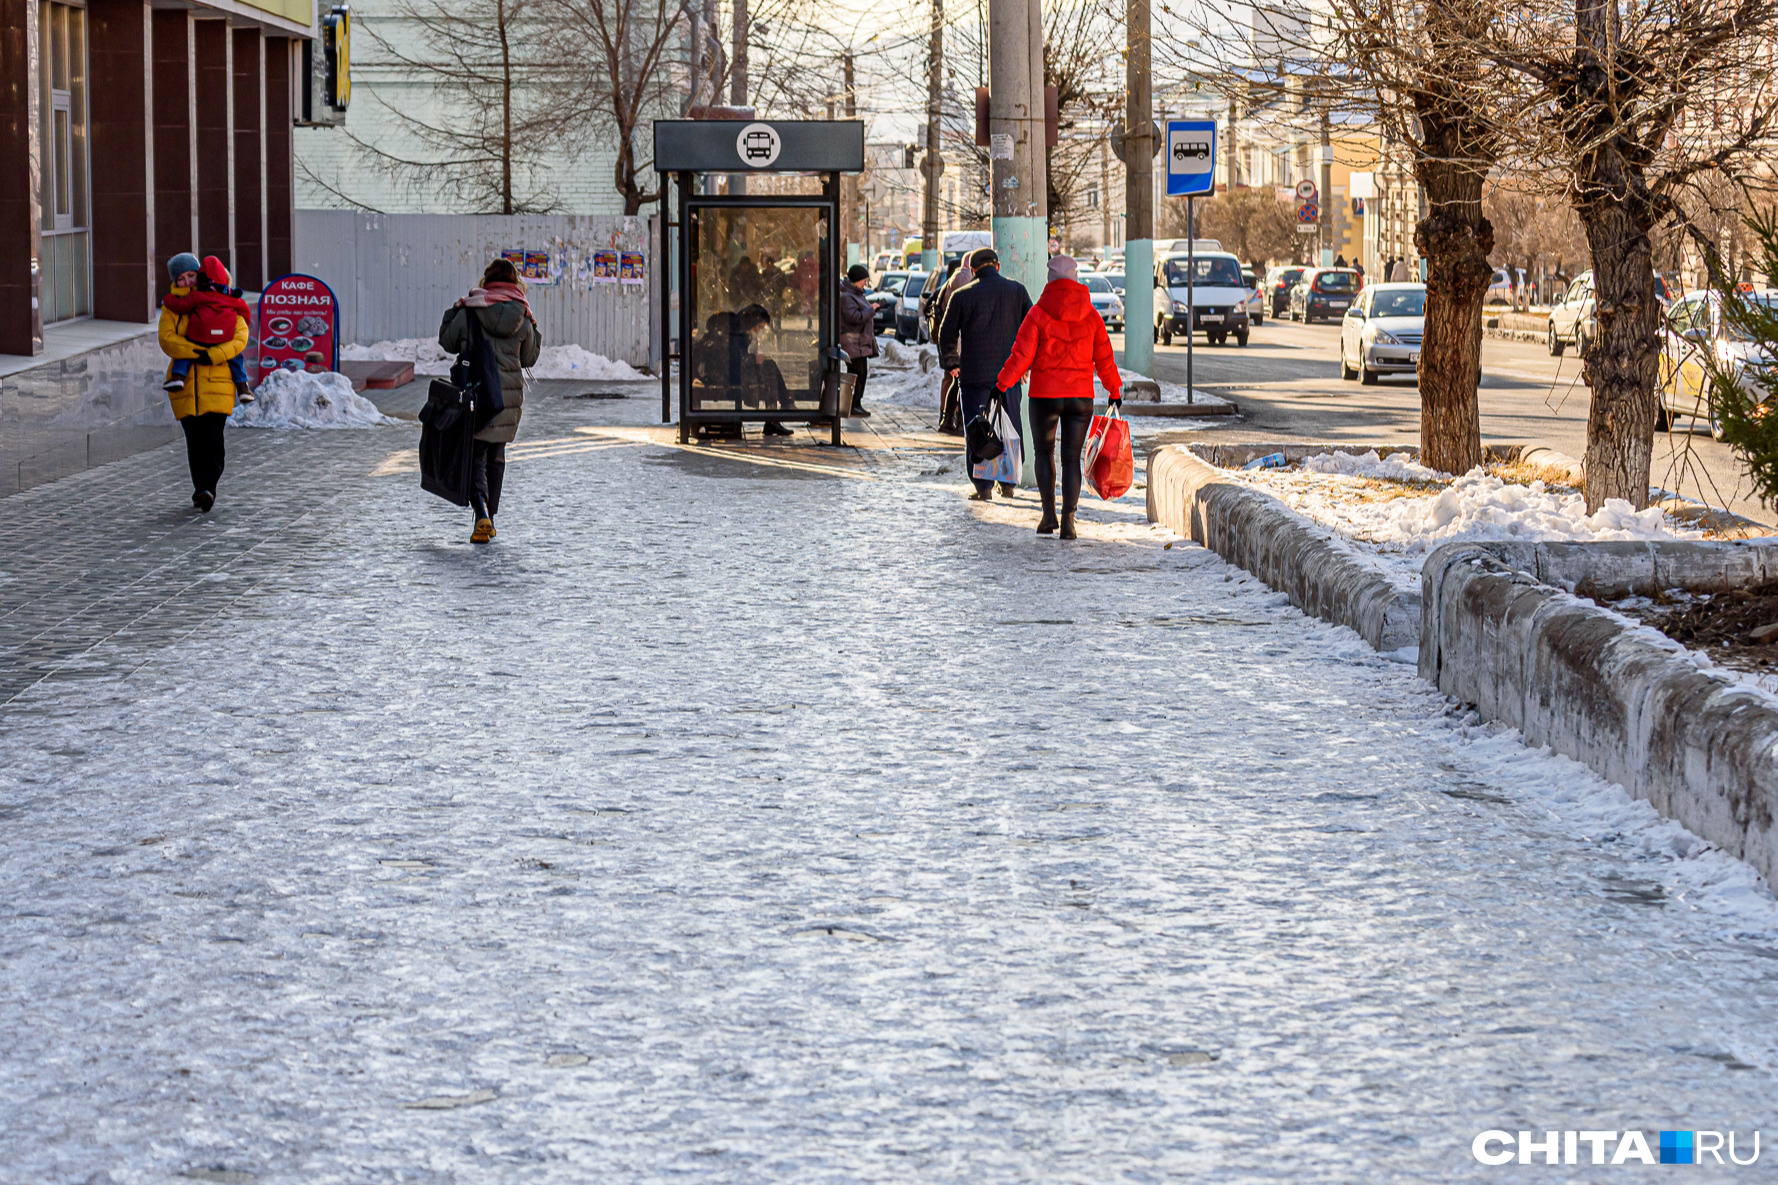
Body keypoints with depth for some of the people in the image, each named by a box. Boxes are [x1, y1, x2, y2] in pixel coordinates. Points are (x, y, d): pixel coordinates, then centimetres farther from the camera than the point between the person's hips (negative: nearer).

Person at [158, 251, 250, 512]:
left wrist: (213, 355, -17)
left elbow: (240, 336, -2)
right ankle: (202, 490, 7)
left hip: (217, 381, -2)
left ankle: (208, 488, -13)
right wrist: (198, 352, -18)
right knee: (194, 439, 1)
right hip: (184, 382, 2)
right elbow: (167, 339, -5)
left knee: (212, 437, -11)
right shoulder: (172, 306, 9)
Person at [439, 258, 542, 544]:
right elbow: (529, 358, 11)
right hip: (510, 395, 3)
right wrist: (534, 330, 25)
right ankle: (490, 519, 21)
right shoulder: (522, 319, 1)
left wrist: (454, 311, 20)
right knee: (496, 457, 17)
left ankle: (482, 514, -24)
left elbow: (447, 342, 7)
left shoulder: (469, 313, -6)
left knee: (475, 457, -1)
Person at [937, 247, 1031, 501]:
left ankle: (983, 487, -1)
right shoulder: (1017, 291, 2)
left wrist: (951, 364, 20)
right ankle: (1007, 483, 18)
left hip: (974, 374, -2)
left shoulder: (962, 296, -4)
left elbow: (947, 335, 4)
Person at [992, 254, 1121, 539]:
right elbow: (1104, 359, 6)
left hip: (1044, 396, -1)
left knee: (1044, 452, 18)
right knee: (1072, 459, 7)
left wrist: (1000, 386, -5)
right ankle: (1068, 520, -5)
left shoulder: (1038, 313, -6)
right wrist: (1115, 391, 18)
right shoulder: (1090, 316, 1)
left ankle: (1049, 513, 9)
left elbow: (1021, 356, -11)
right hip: (1081, 396, 2)